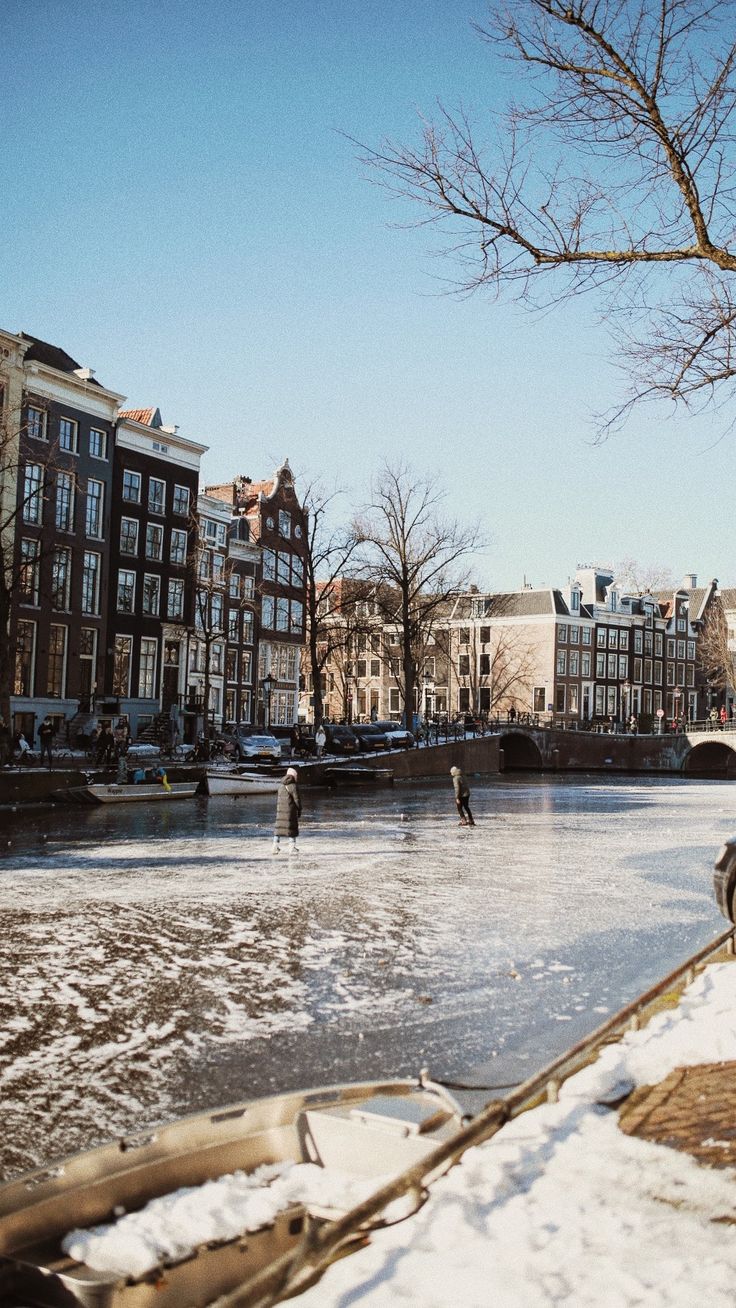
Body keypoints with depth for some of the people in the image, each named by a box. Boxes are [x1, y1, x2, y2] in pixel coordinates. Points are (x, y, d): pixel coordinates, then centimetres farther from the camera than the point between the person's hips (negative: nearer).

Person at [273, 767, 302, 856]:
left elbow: (278, 799, 15)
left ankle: (275, 847, 8)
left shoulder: (281, 786, 11)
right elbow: (297, 800, -9)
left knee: (279, 828, 9)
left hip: (280, 811, 6)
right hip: (290, 811, -6)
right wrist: (299, 811, 2)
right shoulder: (293, 786, -10)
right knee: (292, 828, 0)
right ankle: (292, 848, -1)